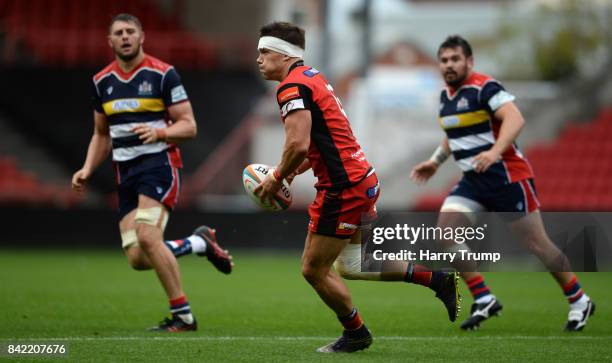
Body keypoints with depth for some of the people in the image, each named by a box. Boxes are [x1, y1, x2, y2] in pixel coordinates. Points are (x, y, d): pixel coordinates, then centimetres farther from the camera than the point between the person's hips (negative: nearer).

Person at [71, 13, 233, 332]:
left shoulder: (163, 74, -5)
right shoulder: (102, 82, 11)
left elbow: (188, 126, -6)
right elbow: (101, 135, 22)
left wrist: (159, 132, -25)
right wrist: (87, 170, 7)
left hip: (159, 163, -6)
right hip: (125, 174, 6)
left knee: (147, 237, -25)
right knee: (137, 259, -5)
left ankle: (183, 316, -13)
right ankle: (199, 243, 21)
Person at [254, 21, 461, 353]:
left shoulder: (292, 86, -15)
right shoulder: (312, 78, 17)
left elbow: (298, 145, -27)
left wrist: (276, 178, -11)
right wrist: (294, 170, 15)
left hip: (343, 188, -10)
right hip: (362, 178, 10)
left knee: (314, 269, 3)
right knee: (349, 267, 19)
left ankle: (355, 334, 18)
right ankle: (437, 279, 20)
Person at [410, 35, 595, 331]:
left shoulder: (485, 88, -15)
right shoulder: (446, 96, 11)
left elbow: (515, 119, -30)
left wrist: (495, 152, -42)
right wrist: (436, 161, 22)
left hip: (508, 176, -8)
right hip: (473, 181, 8)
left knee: (536, 243, -3)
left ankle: (579, 302, 16)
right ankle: (484, 300, -5)